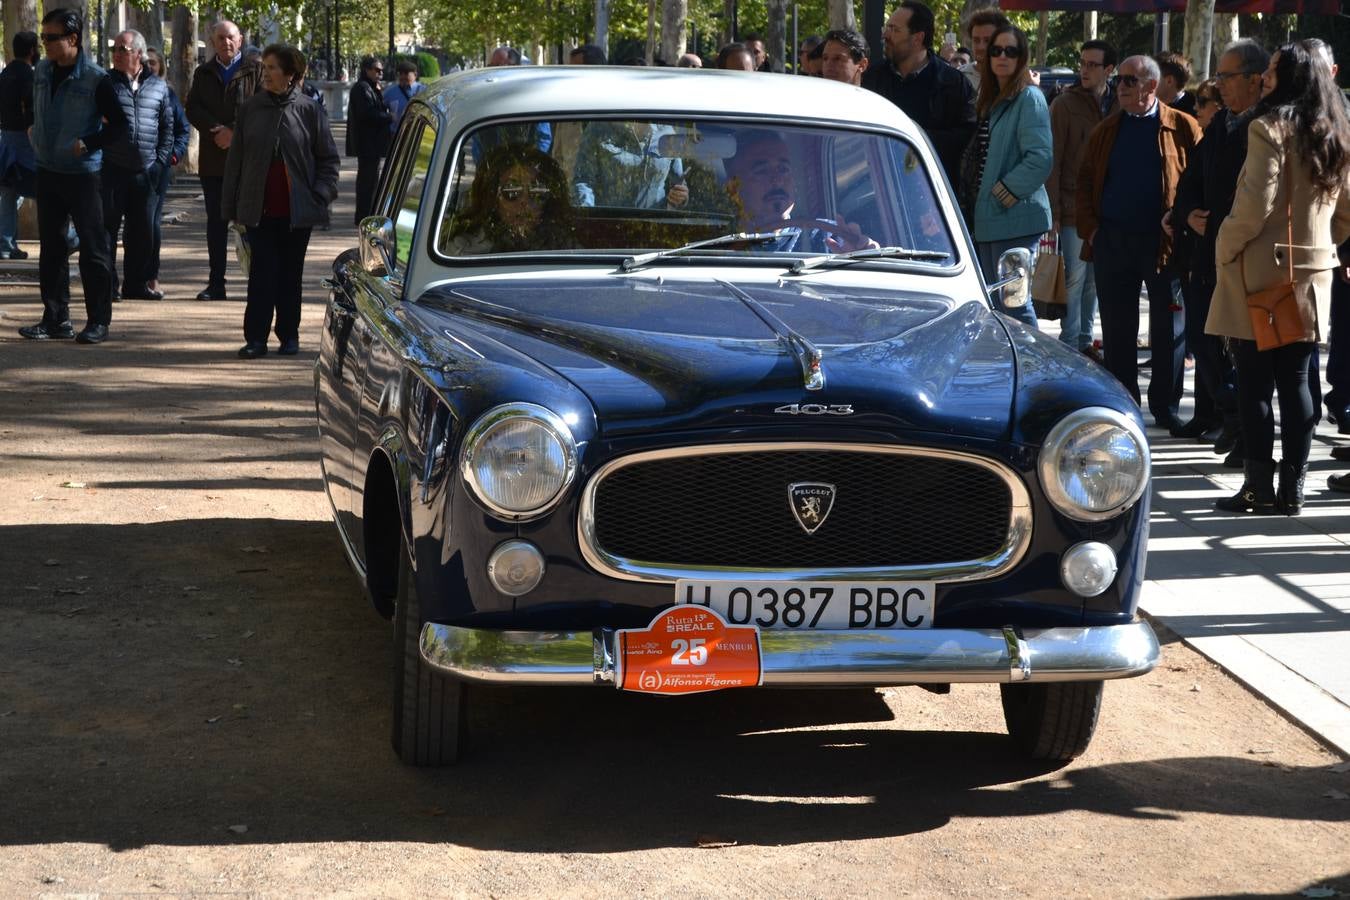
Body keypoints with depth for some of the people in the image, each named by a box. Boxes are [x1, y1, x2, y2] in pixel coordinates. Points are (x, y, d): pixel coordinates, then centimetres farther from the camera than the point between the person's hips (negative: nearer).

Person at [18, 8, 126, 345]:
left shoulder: (95, 79, -13)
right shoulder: (41, 72, 4)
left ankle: (98, 321, 4)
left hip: (84, 174, -6)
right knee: (50, 247, 9)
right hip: (47, 172, 6)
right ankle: (56, 318, 16)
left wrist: (87, 145, -18)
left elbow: (119, 124, -10)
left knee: (93, 248, -1)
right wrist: (36, 136, 11)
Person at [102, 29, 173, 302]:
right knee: (107, 228, -3)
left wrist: (161, 160, 5)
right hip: (112, 171, -3)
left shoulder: (158, 86, 9)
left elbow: (167, 126, 14)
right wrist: (96, 154, -5)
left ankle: (136, 284, 19)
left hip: (146, 173, 3)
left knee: (143, 232, 8)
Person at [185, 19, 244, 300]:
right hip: (212, 158, 4)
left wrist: (234, 132, -15)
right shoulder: (203, 74, 14)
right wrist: (216, 130, -11)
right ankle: (216, 283, 9)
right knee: (216, 221, 6)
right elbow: (192, 109, 5)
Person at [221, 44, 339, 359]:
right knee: (262, 271, -4)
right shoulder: (251, 109, 5)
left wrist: (322, 195, -7)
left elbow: (328, 159, 5)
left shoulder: (309, 110, 0)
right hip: (259, 207, 1)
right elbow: (236, 159, 7)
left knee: (290, 273, 8)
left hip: (297, 210, -1)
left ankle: (289, 335, 17)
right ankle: (256, 337, -2)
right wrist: (231, 205, 4)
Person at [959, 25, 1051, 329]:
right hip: (986, 218, 9)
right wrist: (972, 206, 12)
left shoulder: (1029, 98, -8)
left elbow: (1040, 159, -18)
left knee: (1014, 303, -8)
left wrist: (1003, 193, -16)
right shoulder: (991, 99, 17)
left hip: (1014, 218, -9)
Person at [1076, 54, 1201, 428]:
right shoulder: (1107, 131, 11)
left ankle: (1165, 406, 12)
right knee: (1117, 329, 7)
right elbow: (1085, 182, 12)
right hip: (1112, 241, 3)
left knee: (1168, 328, 3)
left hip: (1164, 243, -3)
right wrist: (1088, 227, 0)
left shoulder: (1183, 128, -1)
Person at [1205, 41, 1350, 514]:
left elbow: (1255, 204, -18)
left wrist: (1225, 249, -5)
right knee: (1295, 382, 8)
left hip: (1262, 269, -6)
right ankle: (1292, 488, 9)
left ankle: (1259, 487, 0)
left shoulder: (1269, 127, -12)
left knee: (1255, 382, -1)